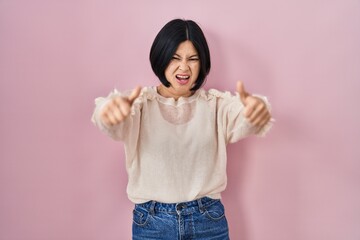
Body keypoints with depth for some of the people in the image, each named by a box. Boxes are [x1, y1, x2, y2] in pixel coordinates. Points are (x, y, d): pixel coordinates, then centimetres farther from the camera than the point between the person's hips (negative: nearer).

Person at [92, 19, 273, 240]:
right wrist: (109, 109, -48)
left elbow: (242, 123, -22)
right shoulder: (141, 103, -5)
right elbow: (115, 123, -25)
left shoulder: (216, 104, -2)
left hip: (208, 220, 1)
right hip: (151, 221, 0)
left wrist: (257, 108, -44)